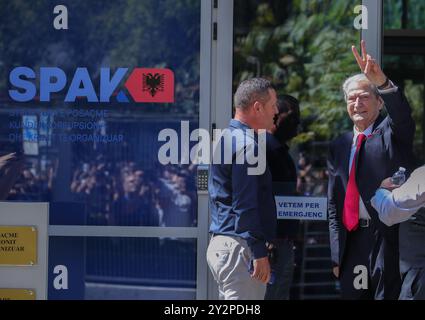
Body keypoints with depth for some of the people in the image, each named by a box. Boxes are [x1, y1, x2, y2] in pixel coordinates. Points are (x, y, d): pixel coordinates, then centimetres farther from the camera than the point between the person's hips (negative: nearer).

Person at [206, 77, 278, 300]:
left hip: (221, 244, 10)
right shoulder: (247, 145, -14)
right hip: (240, 248, -10)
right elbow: (246, 205, -20)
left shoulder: (227, 138, 18)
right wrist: (259, 253, -20)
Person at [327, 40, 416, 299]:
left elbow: (402, 113, -22)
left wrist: (381, 81, -40)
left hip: (388, 237, -5)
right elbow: (333, 204, 15)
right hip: (352, 242, 5)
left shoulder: (392, 134, 3)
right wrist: (337, 253, 8)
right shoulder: (339, 147, 15)